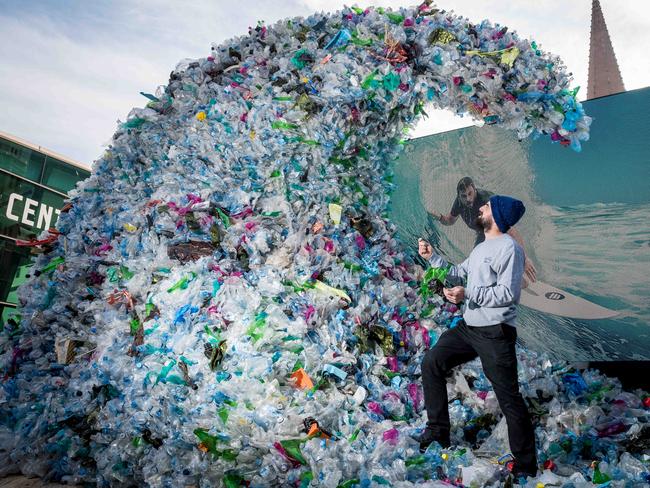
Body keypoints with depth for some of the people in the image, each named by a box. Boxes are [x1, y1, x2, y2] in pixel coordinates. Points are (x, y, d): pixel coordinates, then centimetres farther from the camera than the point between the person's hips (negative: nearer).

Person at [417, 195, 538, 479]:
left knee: (509, 398, -1)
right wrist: (432, 257, 11)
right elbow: (457, 274, 21)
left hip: (495, 333, -9)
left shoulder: (509, 247, -12)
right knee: (431, 363, 6)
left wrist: (468, 295, -25)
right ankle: (438, 431, 20)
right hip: (468, 327, 9)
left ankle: (526, 465, 16)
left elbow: (509, 293, -20)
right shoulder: (481, 248, 18)